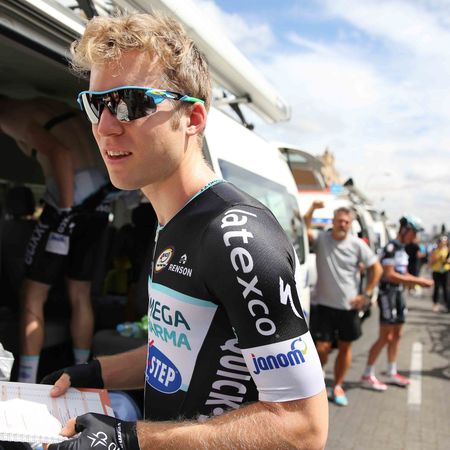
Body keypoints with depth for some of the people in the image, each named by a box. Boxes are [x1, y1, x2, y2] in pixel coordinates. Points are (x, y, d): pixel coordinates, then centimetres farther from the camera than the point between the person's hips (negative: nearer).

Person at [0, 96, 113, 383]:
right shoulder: (52, 107, 24)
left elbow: (60, 153, -17)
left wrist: (65, 211, -16)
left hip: (73, 199, -8)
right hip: (99, 197, 8)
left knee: (32, 298, 2)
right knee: (80, 295, 14)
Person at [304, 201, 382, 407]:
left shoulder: (357, 244, -3)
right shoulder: (321, 239, -5)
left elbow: (376, 268, 3)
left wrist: (366, 294, -2)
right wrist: (312, 208, -33)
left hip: (349, 306, 2)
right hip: (324, 304, -2)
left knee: (345, 347, 11)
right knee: (322, 348, -3)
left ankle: (338, 386, 30)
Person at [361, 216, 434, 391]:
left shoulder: (402, 250, 14)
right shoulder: (391, 247, -16)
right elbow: (389, 275, -23)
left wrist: (420, 281, 3)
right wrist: (417, 280, -21)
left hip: (398, 294, 9)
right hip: (388, 294, -9)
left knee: (396, 335, 14)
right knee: (385, 337, -6)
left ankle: (392, 374, 26)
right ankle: (367, 376, 2)